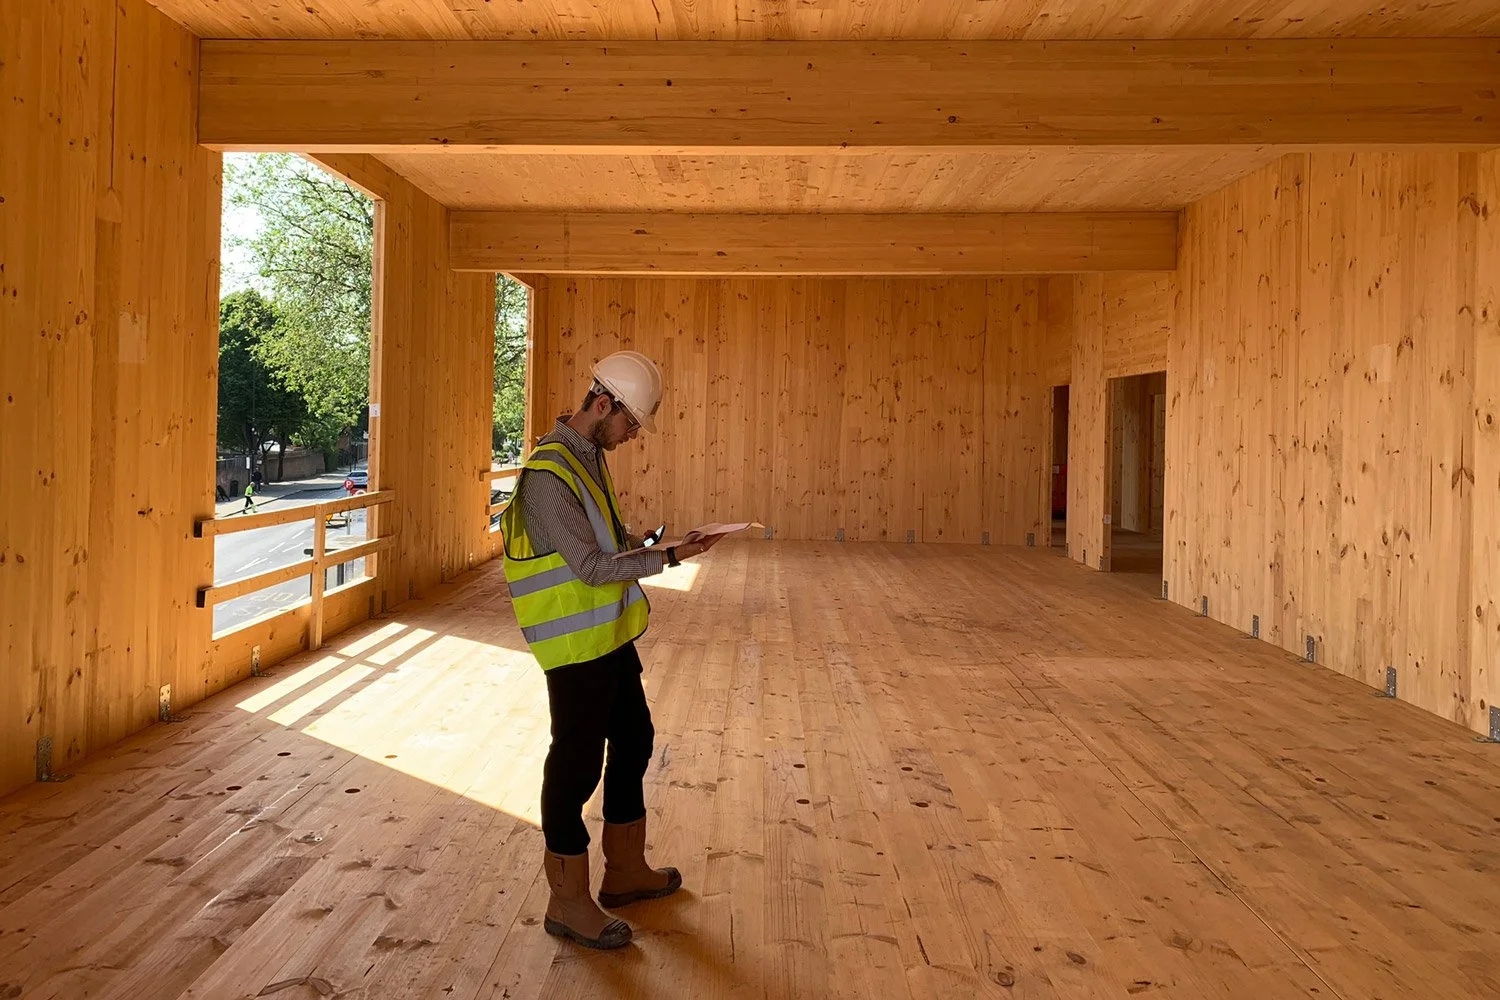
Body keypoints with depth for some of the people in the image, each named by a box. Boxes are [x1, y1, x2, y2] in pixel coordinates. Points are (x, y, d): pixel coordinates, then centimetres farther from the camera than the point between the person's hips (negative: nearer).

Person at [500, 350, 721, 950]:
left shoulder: (590, 457, 8)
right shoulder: (549, 474, -22)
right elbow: (590, 567, -23)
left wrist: (642, 540, 2)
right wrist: (666, 558, -19)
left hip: (610, 635, 10)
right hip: (575, 645, -10)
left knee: (634, 741, 19)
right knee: (577, 764, 2)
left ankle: (627, 871, 36)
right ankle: (568, 903, 18)